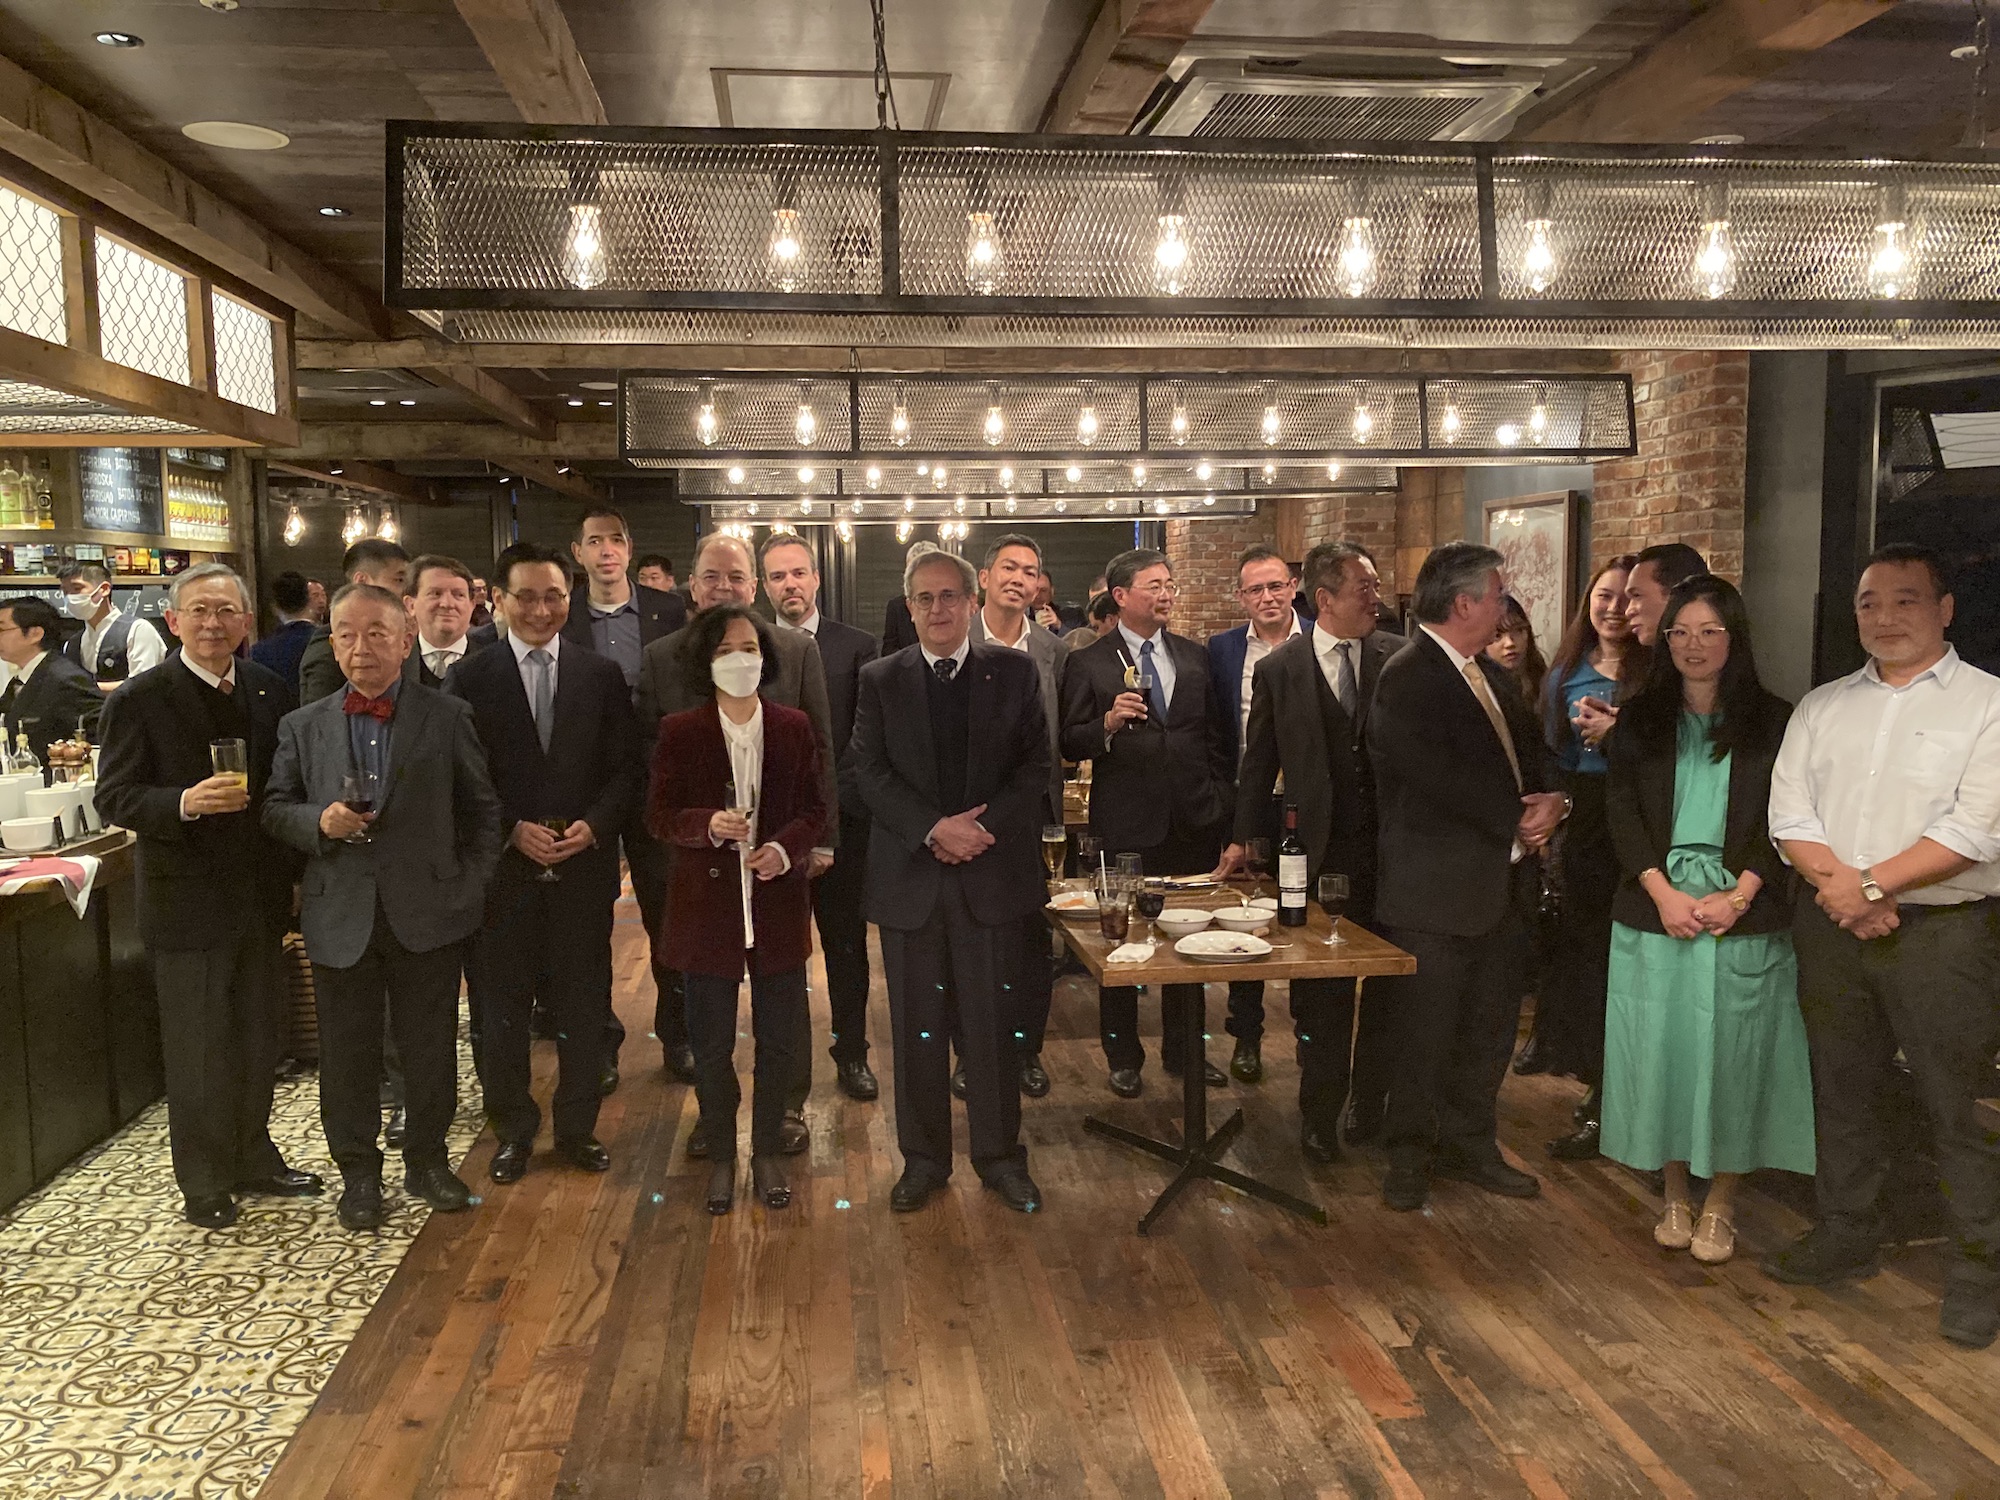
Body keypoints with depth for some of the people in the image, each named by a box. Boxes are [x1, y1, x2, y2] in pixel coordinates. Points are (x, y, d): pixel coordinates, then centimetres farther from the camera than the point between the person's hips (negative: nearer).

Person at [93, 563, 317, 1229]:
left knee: (259, 1042, 16)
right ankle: (204, 1182, 24)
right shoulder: (139, 699, -9)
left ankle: (253, 1157, 34)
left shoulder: (270, 692, 4)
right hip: (187, 900, -4)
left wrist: (295, 873, 4)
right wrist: (185, 803, -29)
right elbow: (115, 797, -11)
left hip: (260, 894, 4)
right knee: (198, 1050, 7)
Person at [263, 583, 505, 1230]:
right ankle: (357, 1172, 28)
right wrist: (319, 822, -13)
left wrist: (471, 885, -3)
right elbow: (275, 809, 7)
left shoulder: (448, 717, 0)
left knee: (430, 1048, 11)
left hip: (428, 916, -1)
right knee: (347, 1054, 11)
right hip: (340, 918, 2)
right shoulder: (303, 727, 6)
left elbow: (483, 809, 4)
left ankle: (427, 1159, 30)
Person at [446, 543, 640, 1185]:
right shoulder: (469, 679, 1)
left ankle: (578, 1128, 26)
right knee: (502, 1009, 9)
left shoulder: (602, 675, 5)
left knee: (583, 1007, 9)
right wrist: (513, 830, -14)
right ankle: (513, 1131, 26)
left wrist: (594, 825, -12)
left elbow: (625, 769, 3)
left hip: (584, 868, 1)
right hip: (502, 869, -1)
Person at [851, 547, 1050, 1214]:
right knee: (917, 1028, 9)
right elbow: (869, 772, -2)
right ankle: (924, 1158, 24)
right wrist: (934, 829, -15)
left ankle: (1000, 1154, 23)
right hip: (909, 876, 1)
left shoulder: (1015, 671, 4)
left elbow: (1036, 764, 1)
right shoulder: (880, 679, 5)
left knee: (992, 1024, 6)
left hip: (991, 873, -1)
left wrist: (984, 824, -13)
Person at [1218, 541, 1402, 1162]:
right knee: (1320, 993, 9)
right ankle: (1321, 1113, 27)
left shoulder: (1400, 658, -1)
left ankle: (1372, 1107, 30)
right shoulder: (1278, 669, -1)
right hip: (1319, 852, -1)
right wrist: (1243, 838, 7)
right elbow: (1259, 760, 6)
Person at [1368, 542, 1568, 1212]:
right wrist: (1519, 818, -14)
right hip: (1437, 890, -8)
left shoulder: (1491, 674, 13)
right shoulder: (1407, 678, -16)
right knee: (1425, 1032, 5)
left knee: (1490, 1028, 17)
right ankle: (1409, 1152, 22)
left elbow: (1533, 749, 16)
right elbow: (1442, 779, -24)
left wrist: (1552, 799, -6)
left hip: (1502, 881, 9)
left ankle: (1469, 1143, 32)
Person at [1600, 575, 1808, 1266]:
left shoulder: (1772, 721, 4)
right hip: (1655, 911, 1)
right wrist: (1664, 893, -11)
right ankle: (1675, 1196, 20)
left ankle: (1720, 1204, 18)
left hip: (1742, 916, -1)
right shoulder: (1640, 719, 7)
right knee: (1662, 1051, 5)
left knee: (1731, 1054, 3)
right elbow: (1622, 812, 1)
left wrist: (1738, 895, -14)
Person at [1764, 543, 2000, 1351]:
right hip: (1831, 926, 5)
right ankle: (1847, 1235, 30)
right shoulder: (1822, 706, 10)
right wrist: (1838, 882, -13)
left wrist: (1874, 886, -16)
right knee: (1842, 1091, 15)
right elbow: (1789, 810, 2)